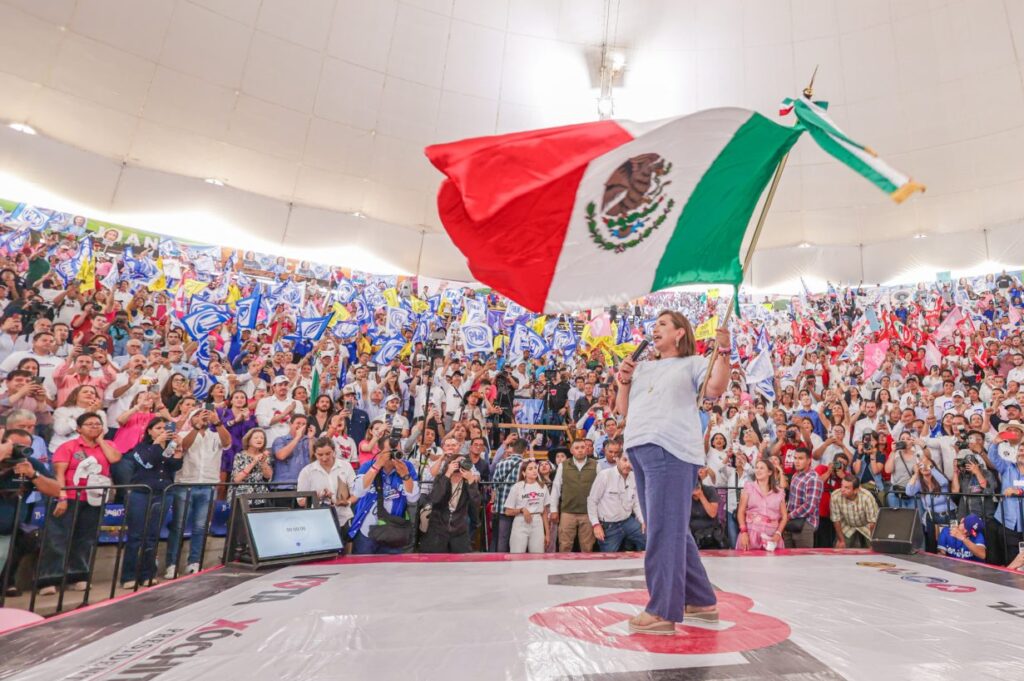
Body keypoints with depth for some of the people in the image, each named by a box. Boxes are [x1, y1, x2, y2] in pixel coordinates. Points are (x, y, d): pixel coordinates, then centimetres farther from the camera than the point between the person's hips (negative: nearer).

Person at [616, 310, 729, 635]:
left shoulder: (692, 363, 8)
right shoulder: (643, 368, 23)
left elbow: (716, 388, -11)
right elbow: (622, 409, 20)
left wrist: (723, 351, -20)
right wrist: (624, 379, 6)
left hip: (671, 450, -7)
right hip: (640, 449, 7)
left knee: (665, 529, -9)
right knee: (671, 530, 13)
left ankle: (662, 611, -2)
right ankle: (701, 601, 25)